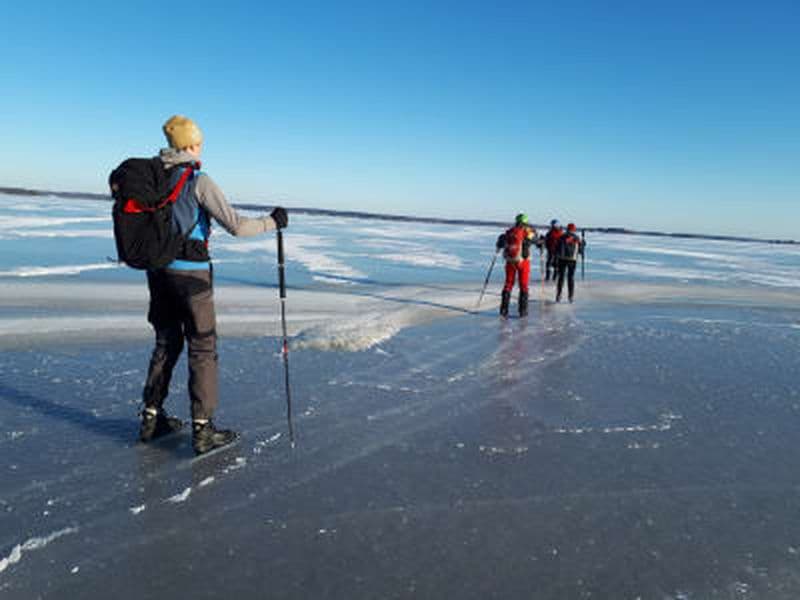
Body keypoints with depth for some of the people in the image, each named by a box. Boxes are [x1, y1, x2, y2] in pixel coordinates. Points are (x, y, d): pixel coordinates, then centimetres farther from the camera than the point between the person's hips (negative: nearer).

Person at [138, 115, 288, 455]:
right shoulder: (198, 181, -14)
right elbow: (235, 225, -17)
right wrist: (272, 222, -3)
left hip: (158, 270, 7)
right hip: (190, 274, -7)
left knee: (166, 344, 19)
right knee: (202, 349, 3)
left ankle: (151, 418, 27)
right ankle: (203, 431, 7)